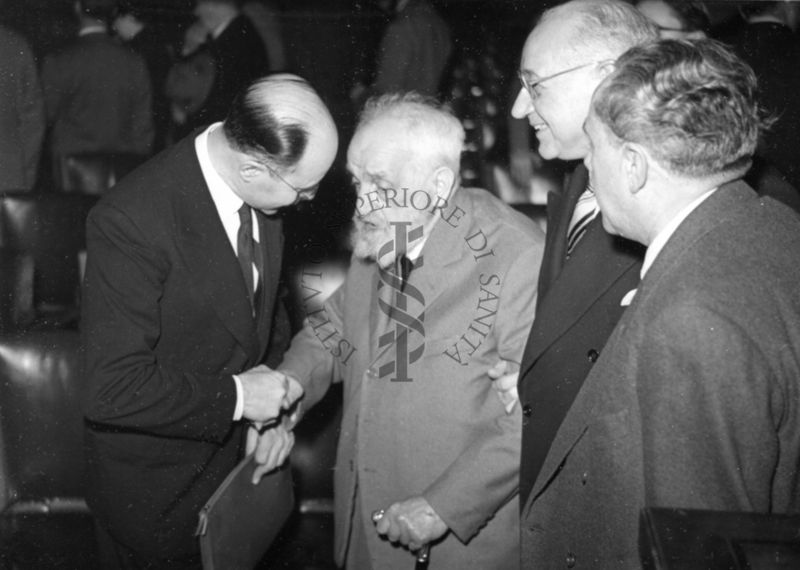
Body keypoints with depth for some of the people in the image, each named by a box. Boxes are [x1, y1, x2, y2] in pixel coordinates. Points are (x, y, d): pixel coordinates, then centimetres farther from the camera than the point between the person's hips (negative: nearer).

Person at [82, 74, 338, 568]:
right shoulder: (132, 222, -32)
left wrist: (272, 406, -3)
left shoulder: (260, 198, -10)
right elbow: (111, 389, -32)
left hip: (237, 452, 6)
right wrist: (236, 397, -26)